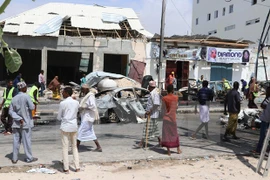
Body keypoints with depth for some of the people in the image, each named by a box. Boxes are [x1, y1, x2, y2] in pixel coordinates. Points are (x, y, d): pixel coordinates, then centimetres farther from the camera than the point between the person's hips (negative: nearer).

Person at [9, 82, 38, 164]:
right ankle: (29, 158, 13)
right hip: (26, 122, -5)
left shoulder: (14, 98, 4)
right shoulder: (26, 96, -13)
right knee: (27, 140, 4)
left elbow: (11, 111, -1)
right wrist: (33, 104, 5)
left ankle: (14, 158, 16)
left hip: (16, 123, 5)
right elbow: (32, 107, -16)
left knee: (16, 141, 11)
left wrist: (19, 118, -8)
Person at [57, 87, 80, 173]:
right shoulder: (76, 102, 3)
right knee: (74, 146, 13)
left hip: (65, 127, -4)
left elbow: (59, 117, -4)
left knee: (65, 147, 3)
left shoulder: (62, 103, -10)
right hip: (74, 126, 4)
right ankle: (77, 167, 13)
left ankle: (66, 168, 6)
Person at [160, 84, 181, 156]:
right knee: (175, 133, 14)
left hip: (166, 118, -1)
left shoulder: (164, 98, -7)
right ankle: (178, 149, 20)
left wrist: (164, 116, 9)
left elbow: (163, 109, -5)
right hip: (173, 118, 1)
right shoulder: (175, 97, -5)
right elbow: (176, 107, 5)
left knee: (166, 134, 4)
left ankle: (168, 151, 5)